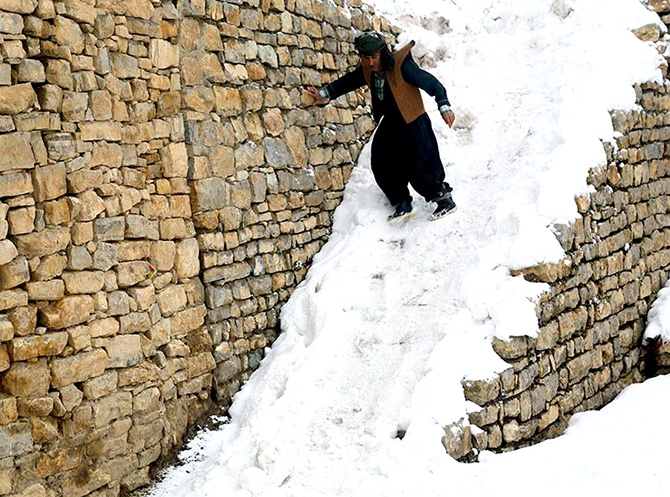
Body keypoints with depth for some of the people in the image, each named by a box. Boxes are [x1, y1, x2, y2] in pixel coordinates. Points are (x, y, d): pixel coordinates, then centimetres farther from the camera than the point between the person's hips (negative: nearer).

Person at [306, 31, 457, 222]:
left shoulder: (402, 66, -23)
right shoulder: (367, 70, -3)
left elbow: (430, 83, -21)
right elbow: (348, 81, 14)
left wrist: (444, 107, -25)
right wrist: (325, 94, 8)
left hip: (413, 125, -7)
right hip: (390, 125, 7)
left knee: (421, 169, -7)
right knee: (382, 166, 5)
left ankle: (444, 199, 13)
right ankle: (402, 204, 19)